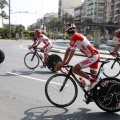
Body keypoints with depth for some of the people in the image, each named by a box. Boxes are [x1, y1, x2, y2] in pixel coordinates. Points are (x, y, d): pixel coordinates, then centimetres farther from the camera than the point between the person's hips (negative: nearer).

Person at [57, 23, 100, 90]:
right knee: (93, 76, 17)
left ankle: (93, 80, -9)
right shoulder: (79, 35, 19)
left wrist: (63, 63, 0)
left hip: (92, 57, -10)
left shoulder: (75, 37, -10)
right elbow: (73, 51, 22)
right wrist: (67, 62, 25)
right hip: (96, 55, 10)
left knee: (74, 69, -10)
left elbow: (68, 51, -9)